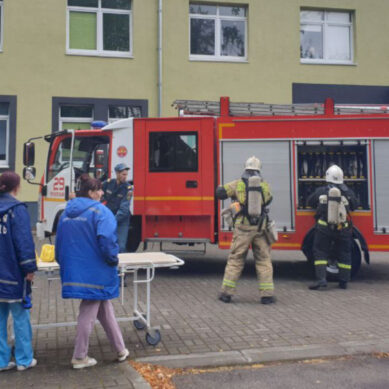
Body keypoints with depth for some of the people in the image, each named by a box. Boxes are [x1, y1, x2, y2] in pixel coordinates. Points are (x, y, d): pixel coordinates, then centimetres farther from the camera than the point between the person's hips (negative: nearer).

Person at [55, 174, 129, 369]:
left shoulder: (67, 212, 10)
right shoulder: (99, 211, -11)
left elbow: (60, 242, 15)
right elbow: (106, 239, -22)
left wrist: (66, 264, 25)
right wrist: (113, 260, -7)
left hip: (74, 271, 7)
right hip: (95, 271, -7)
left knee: (104, 309, 17)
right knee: (88, 312, 7)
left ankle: (121, 349, 25)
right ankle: (79, 357, 17)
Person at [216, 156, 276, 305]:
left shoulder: (238, 184, 1)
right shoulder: (265, 185, 6)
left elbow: (220, 193, 4)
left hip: (243, 227, -1)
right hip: (261, 227, 1)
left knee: (235, 259, 7)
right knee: (263, 260, 8)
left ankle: (227, 292, 9)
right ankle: (267, 294, 6)